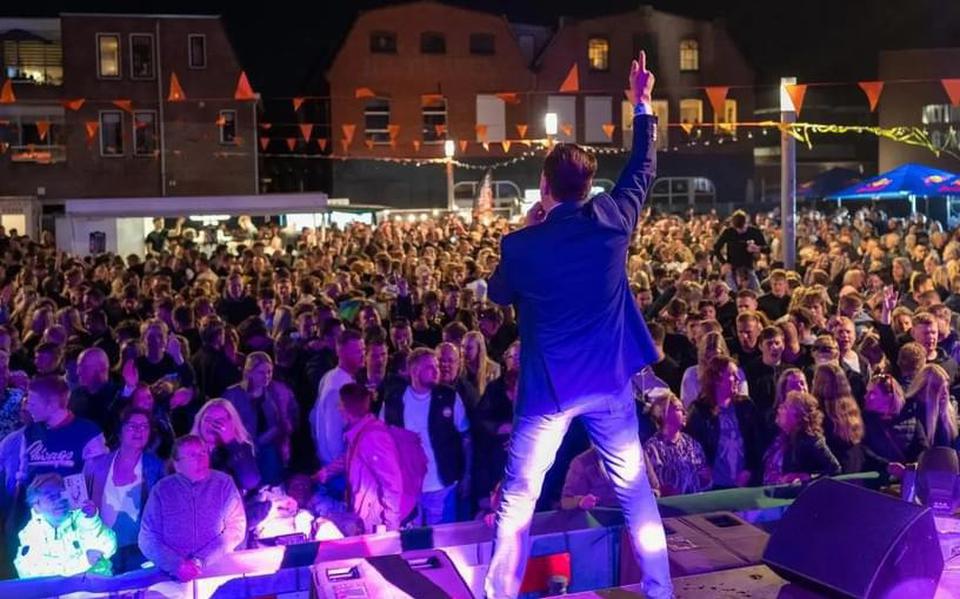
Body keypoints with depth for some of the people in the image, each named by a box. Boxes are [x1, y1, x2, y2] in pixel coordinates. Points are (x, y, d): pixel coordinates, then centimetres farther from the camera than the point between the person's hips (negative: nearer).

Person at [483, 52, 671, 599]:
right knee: (636, 490, 15)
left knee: (519, 498, 9)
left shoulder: (521, 245, -12)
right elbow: (643, 170, 10)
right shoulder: (611, 219, -8)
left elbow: (499, 295, 8)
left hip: (548, 387, -2)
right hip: (610, 381, 2)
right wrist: (644, 106, 21)